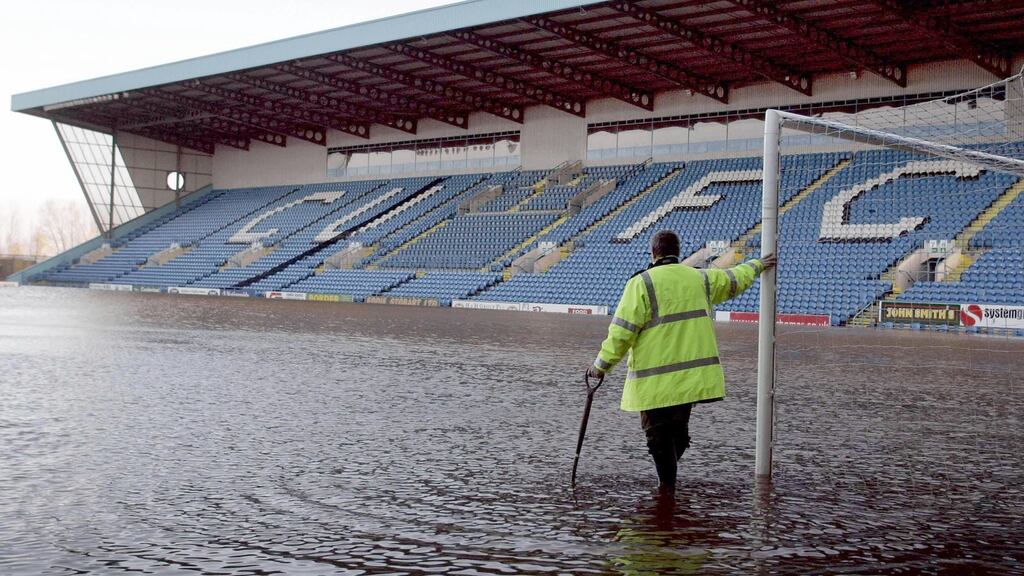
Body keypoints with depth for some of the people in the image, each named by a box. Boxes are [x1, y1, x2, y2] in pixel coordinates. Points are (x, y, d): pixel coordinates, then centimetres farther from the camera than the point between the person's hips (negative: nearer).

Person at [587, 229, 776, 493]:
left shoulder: (641, 283, -10)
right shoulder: (700, 278, 8)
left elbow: (622, 332, -14)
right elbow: (734, 280, 28)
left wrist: (602, 365, -5)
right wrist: (756, 266, 48)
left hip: (655, 380, -5)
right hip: (693, 377, 6)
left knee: (657, 432, 5)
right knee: (679, 428, 19)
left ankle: (667, 486, 7)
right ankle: (668, 479, 23)